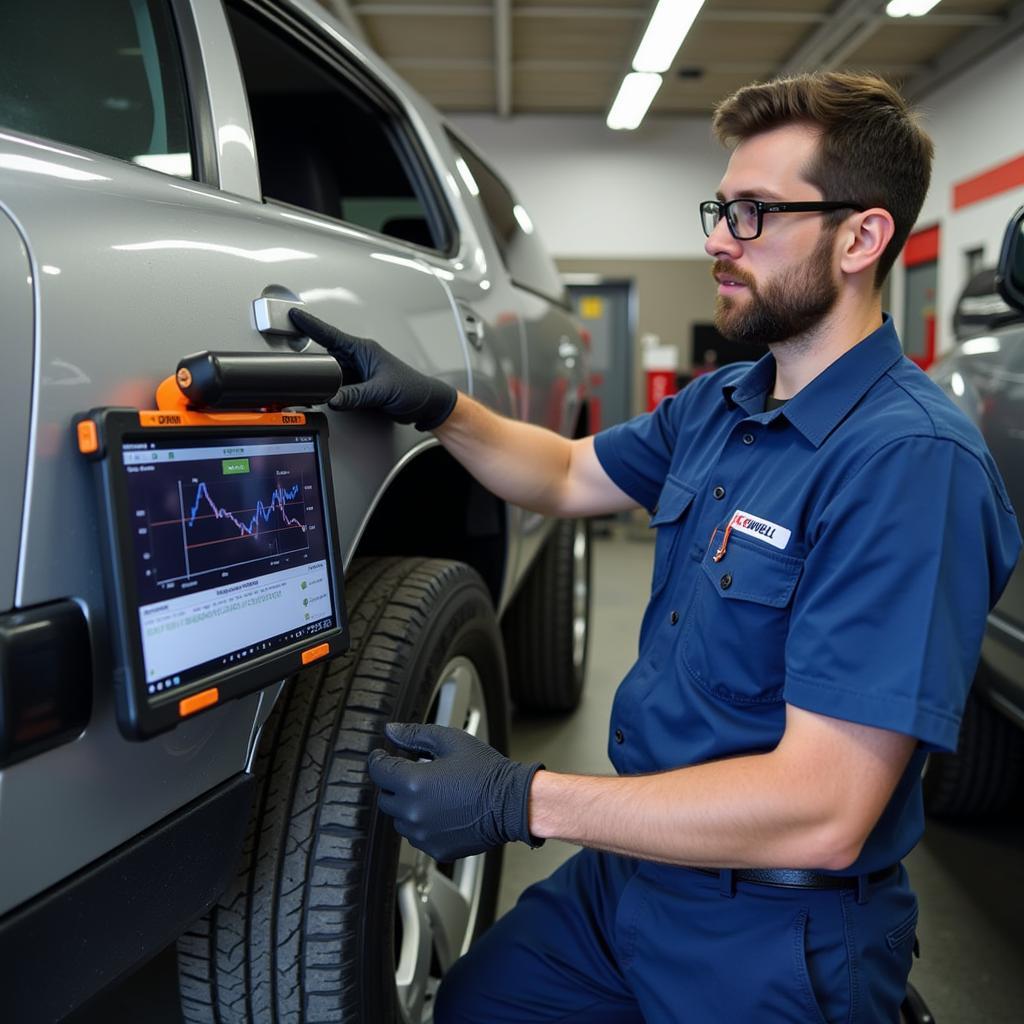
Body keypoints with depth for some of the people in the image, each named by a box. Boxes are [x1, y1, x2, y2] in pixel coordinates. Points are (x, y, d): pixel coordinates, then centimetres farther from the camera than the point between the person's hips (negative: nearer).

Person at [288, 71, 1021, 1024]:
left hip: (775, 943, -7)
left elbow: (821, 812, -30)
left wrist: (519, 801, -28)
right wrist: (433, 404, -2)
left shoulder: (910, 461, -27)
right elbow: (569, 476, 15)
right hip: (639, 859, 7)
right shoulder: (717, 405, 1)